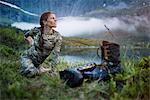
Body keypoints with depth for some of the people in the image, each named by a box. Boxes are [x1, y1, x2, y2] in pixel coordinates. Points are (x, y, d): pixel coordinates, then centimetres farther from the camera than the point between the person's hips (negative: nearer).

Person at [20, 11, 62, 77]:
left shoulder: (57, 37, -16)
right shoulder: (36, 31, -13)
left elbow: (55, 55, -16)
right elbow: (26, 35, 10)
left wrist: (49, 68, -22)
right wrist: (32, 43, -4)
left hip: (39, 62, 2)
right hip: (27, 57, -2)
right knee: (30, 73, -26)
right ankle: (25, 67, 3)